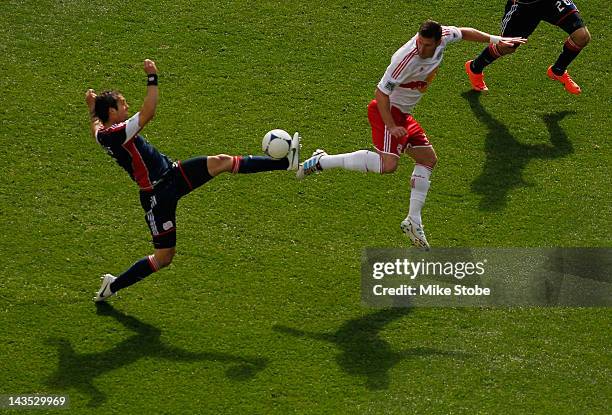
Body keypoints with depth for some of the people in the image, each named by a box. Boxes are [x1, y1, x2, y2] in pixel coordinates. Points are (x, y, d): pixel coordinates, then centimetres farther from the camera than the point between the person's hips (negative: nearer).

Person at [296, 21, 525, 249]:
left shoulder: (443, 35, -8)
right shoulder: (407, 59, -31)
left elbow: (462, 32, 16)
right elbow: (381, 93, -24)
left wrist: (494, 39, 20)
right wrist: (391, 127, -24)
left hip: (403, 114, 9)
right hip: (386, 110, -9)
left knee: (428, 159, 11)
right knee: (388, 164, -24)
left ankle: (413, 220, 17)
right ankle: (321, 161, -18)